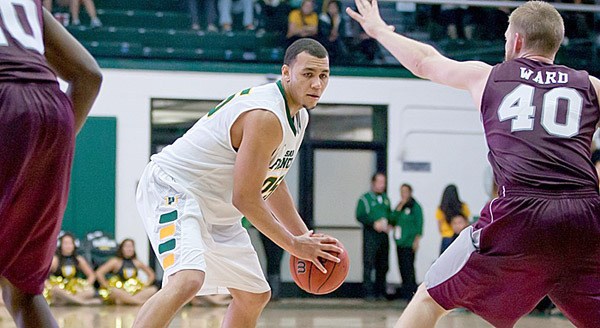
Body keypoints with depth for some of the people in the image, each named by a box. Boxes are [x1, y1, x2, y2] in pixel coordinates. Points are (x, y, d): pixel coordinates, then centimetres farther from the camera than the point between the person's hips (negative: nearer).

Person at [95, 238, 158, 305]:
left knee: (153, 289, -17)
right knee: (114, 291, -39)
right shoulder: (116, 261, -4)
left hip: (134, 292, 5)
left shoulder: (136, 263, 8)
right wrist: (108, 287, -15)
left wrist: (146, 285, 4)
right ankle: (140, 301, -40)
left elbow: (151, 274, 21)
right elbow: (98, 273, -13)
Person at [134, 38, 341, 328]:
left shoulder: (298, 116, 7)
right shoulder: (265, 117, -25)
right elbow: (245, 199, -23)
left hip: (216, 211, 11)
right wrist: (293, 245, -13)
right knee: (188, 280, -35)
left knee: (255, 296, 16)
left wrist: (304, 235, 12)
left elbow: (271, 182, 19)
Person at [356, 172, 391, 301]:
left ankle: (380, 292, 14)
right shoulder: (365, 198, -1)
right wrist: (374, 223, -17)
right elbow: (359, 216, -8)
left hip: (383, 235, 6)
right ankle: (369, 292, -7)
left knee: (383, 266, 7)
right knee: (369, 264, -8)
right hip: (370, 234, -6)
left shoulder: (386, 199, 17)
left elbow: (390, 215, 23)